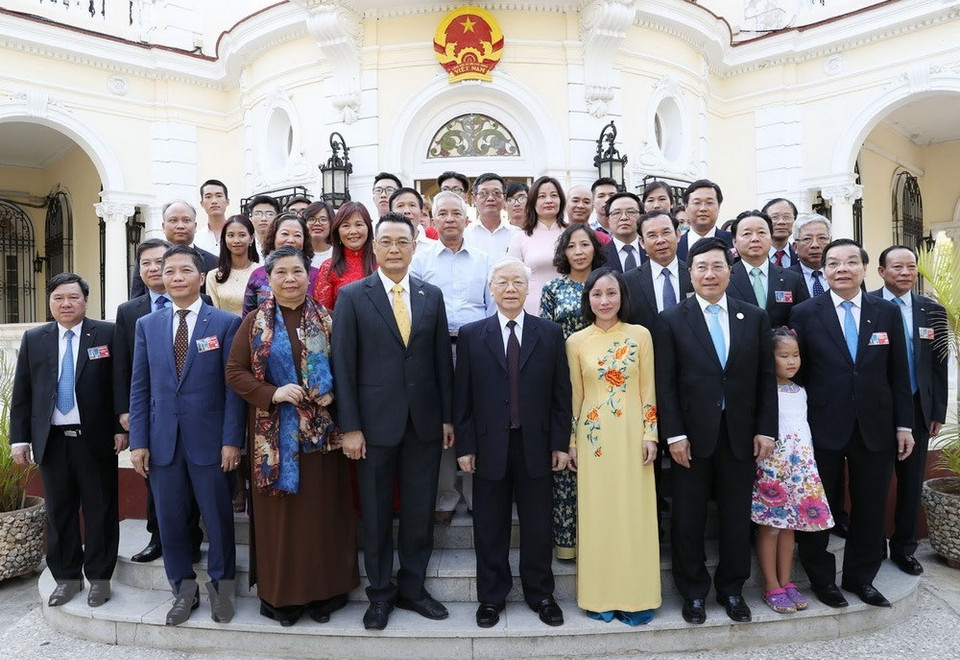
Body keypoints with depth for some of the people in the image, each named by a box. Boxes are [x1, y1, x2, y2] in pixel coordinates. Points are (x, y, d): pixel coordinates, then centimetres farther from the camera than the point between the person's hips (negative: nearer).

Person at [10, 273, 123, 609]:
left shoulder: (107, 334, -1)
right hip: (52, 440, 3)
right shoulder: (33, 339, 9)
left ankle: (99, 577, 19)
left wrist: (121, 428, -7)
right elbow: (21, 392, 9)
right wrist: (19, 438, 3)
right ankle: (66, 577, 25)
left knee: (100, 511, 5)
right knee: (59, 512, 11)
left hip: (96, 439, -3)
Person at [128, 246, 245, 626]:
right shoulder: (147, 325, 9)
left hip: (209, 439, -3)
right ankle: (184, 590, 29)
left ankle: (220, 586, 28)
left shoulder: (226, 323, -3)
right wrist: (138, 442, 2)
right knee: (170, 520, 11)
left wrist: (232, 440, -10)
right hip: (162, 440, 3)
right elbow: (139, 388, 8)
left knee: (218, 519, 7)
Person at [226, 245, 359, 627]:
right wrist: (273, 394, -16)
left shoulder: (326, 320, 5)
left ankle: (324, 592, 21)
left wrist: (333, 395, -11)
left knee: (322, 512, 7)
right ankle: (281, 595, 21)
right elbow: (235, 372, -1)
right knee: (279, 514, 6)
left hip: (320, 432, 1)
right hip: (274, 433, -1)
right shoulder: (255, 322, 3)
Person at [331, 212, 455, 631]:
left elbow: (443, 360, 7)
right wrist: (350, 427, -8)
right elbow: (343, 365, -5)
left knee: (420, 512, 12)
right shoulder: (353, 296, -2)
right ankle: (380, 593, 29)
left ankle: (412, 588, 30)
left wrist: (448, 417, 5)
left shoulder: (432, 296, 6)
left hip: (425, 422, 3)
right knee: (376, 514, 11)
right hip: (376, 421, -2)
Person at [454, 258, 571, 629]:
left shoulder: (550, 333, 2)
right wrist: (465, 445, -3)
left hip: (536, 445, 0)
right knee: (490, 528, 11)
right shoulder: (471, 335, 1)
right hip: (489, 446, 0)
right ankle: (491, 597, 28)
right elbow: (462, 396, 1)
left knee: (537, 526, 12)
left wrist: (560, 443, -1)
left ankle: (541, 595, 29)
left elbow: (560, 393, 2)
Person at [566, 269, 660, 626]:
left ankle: (635, 598, 18)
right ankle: (600, 598, 19)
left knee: (634, 513, 5)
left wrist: (650, 434, -3)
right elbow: (574, 395, 4)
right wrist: (571, 442, 3)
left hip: (632, 435, 0)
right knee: (596, 514, 6)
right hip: (593, 438, 0)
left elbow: (648, 389, 2)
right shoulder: (576, 342, 2)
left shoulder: (640, 335, 1)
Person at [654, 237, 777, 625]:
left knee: (737, 516, 12)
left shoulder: (754, 318, 6)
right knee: (688, 519, 8)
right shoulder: (671, 321, -2)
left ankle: (732, 589, 31)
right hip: (691, 435, -2)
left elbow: (767, 377, 6)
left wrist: (765, 430, 0)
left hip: (741, 435, 2)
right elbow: (665, 383, -5)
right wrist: (674, 434, -10)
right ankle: (693, 592, 26)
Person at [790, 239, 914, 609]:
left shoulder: (888, 312, 4)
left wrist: (904, 425, 3)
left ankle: (861, 578, 31)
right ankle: (822, 579, 26)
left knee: (870, 510, 12)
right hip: (822, 428, -2)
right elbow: (795, 371, -4)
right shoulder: (805, 314, -4)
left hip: (875, 429, 3)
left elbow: (899, 374, 6)